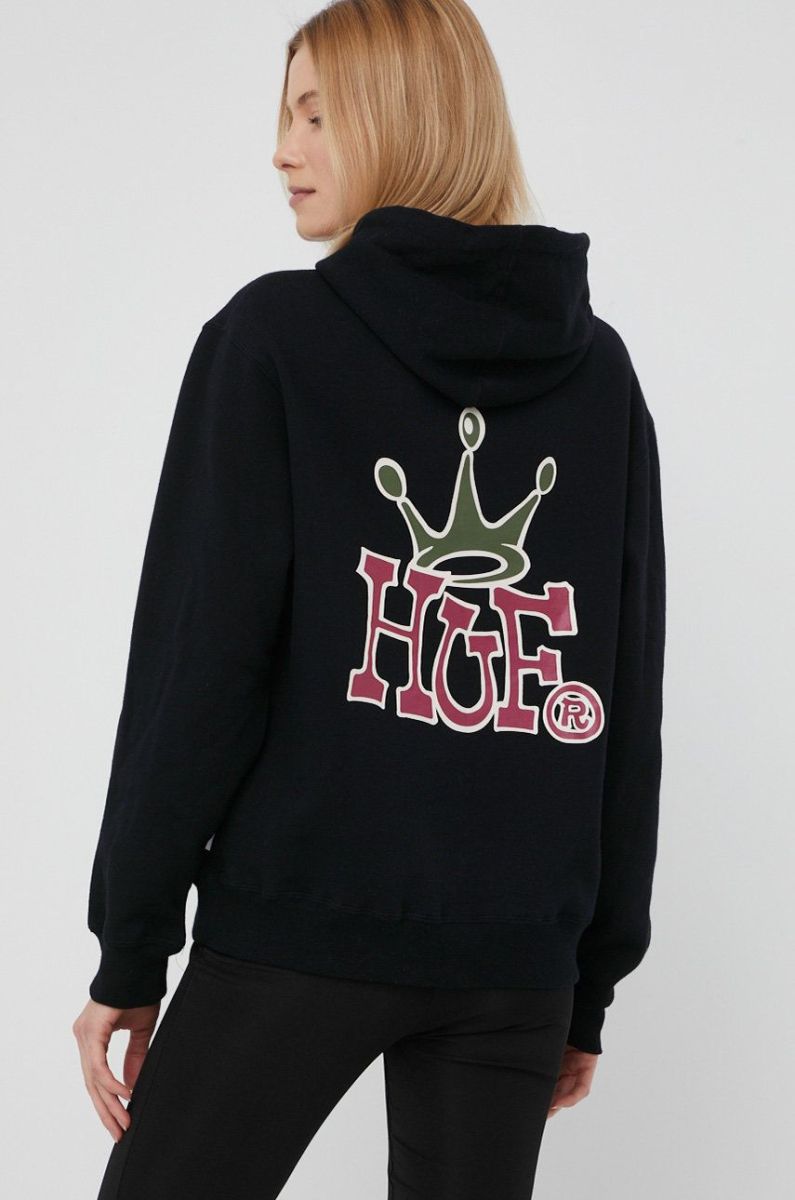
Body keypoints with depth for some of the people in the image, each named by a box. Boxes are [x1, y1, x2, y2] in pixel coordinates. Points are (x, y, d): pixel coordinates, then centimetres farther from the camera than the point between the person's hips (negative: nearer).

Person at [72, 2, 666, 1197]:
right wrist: (593, 978, 14)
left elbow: (200, 660, -8)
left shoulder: (275, 336, -5)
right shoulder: (600, 372, 7)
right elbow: (626, 699, 8)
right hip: (517, 950, 4)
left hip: (300, 922, -4)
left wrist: (132, 949, -1)